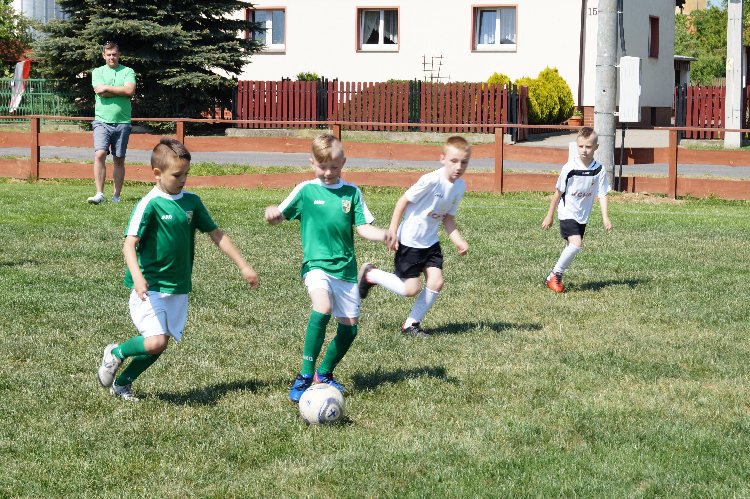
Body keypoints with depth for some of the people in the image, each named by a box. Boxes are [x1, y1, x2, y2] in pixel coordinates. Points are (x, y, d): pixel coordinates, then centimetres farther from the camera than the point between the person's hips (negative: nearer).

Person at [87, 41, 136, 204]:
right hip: (102, 121, -1)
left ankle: (116, 196, 13)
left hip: (122, 122, 1)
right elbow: (99, 91, -8)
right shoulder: (98, 72, 8)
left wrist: (107, 88, -7)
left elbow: (130, 90, -11)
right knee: (100, 154, -16)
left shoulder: (128, 72, 7)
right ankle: (99, 194, -17)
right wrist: (121, 90, -5)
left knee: (119, 160, 6)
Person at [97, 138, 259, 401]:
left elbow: (216, 234, 13)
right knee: (156, 342, -18)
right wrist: (137, 276, -38)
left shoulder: (191, 202, 5)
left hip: (178, 288, 6)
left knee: (158, 344, 7)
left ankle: (122, 383, 26)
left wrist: (243, 266, 13)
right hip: (150, 288, -6)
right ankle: (115, 353, 11)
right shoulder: (150, 205, -14)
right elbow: (129, 244, -21)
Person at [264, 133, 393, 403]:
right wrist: (272, 213, -22)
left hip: (345, 267, 4)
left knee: (349, 327, 7)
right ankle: (305, 376, -22)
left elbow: (363, 227, 4)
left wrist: (383, 235, -15)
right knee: (322, 309, -30)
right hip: (317, 263, -4)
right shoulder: (306, 190, -1)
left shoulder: (352, 192, 5)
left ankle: (324, 373, 33)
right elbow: (278, 217, 1)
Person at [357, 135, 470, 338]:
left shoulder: (460, 186, -2)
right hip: (409, 241, -7)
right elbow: (404, 200, -16)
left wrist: (458, 240, -5)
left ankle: (411, 324, 13)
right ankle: (370, 274, 19)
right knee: (411, 289, -5)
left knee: (436, 282, -6)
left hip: (430, 241, 7)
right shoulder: (432, 180, -25)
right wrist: (392, 231, -16)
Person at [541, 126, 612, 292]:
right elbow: (558, 192, -5)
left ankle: (555, 278, 25)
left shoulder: (599, 170, -7)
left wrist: (605, 217, -16)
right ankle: (554, 275, -7)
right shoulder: (569, 168, -15)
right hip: (567, 213, -5)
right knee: (576, 244, -21)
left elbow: (602, 195, -3)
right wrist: (550, 216, 0)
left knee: (571, 247, 10)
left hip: (583, 216, 5)